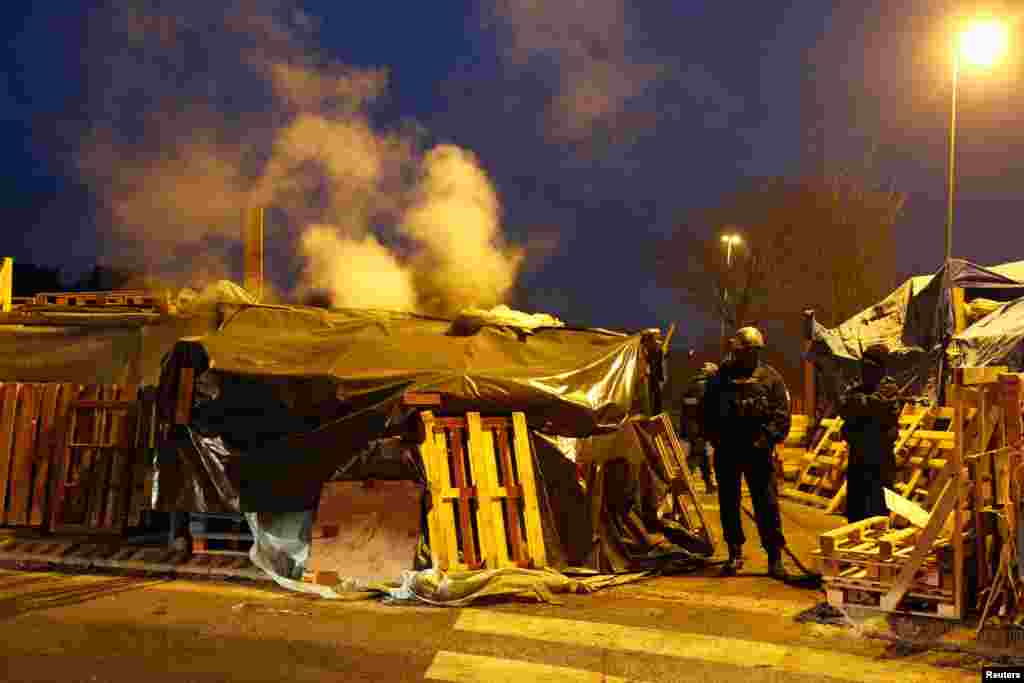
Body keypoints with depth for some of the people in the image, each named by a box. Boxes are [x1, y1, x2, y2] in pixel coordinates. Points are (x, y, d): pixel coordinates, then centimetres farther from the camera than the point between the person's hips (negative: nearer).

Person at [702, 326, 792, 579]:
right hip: (726, 451, 2)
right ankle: (735, 554, 21)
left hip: (758, 452, -2)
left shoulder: (771, 378, 3)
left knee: (767, 504, -2)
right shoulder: (720, 377, 7)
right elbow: (707, 413, 12)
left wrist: (767, 439, -14)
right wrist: (715, 437, -1)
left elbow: (781, 416, -2)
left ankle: (774, 557, 4)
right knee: (728, 503, 9)